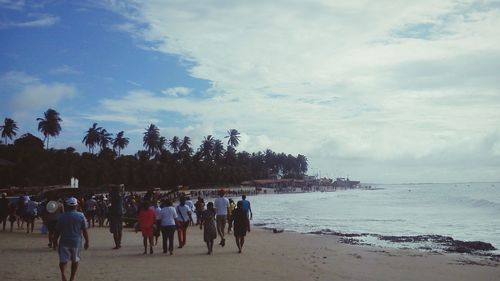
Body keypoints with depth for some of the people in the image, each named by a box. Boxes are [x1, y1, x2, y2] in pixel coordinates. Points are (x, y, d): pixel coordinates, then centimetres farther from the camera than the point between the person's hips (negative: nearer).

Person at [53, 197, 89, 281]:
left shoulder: (62, 216, -3)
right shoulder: (81, 216, -4)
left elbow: (57, 231, 0)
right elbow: (84, 230, -3)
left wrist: (55, 242, 10)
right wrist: (87, 241, 6)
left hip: (64, 242, 0)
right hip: (76, 242, 1)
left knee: (63, 259, 2)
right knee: (75, 261, 15)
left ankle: (63, 273, -26)